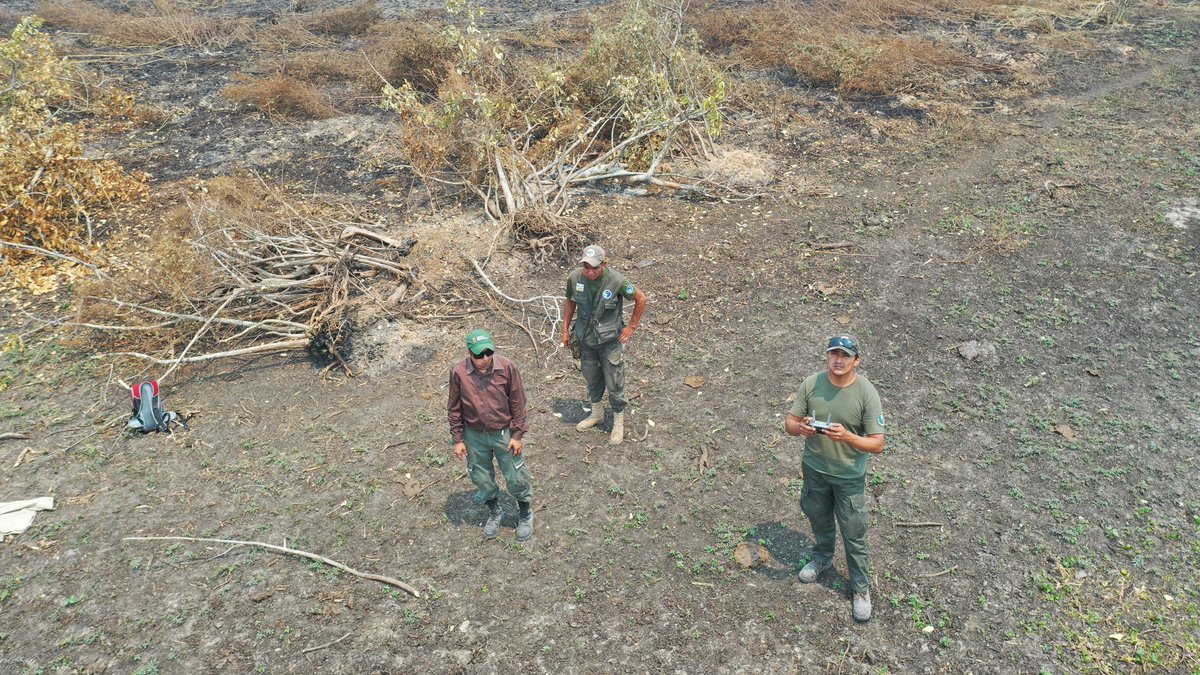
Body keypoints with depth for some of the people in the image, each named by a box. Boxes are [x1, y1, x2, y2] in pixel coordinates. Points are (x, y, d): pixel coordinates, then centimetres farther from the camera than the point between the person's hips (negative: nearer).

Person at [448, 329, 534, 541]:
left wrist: (517, 435, -7)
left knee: (516, 477, 11)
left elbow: (517, 403, -9)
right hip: (475, 436, 1)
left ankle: (525, 513, 38)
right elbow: (454, 408, -4)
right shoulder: (458, 372, -17)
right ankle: (494, 512, 45)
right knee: (482, 478, 18)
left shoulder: (507, 367, -20)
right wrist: (458, 439, -1)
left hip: (504, 433, -1)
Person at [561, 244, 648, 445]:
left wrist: (631, 327, -6)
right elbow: (570, 302, 4)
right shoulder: (574, 277, -16)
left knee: (614, 384, 6)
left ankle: (618, 422, 27)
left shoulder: (617, 281, -26)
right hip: (585, 338, 4)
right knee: (592, 378, 22)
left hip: (610, 340, -4)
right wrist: (566, 329, 6)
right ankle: (596, 413, 45)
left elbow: (641, 299, -10)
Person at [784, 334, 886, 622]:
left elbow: (877, 444, -20)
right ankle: (822, 557, 55)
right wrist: (801, 427, -31)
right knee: (819, 519, 26)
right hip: (814, 469, 3)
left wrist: (846, 436, -38)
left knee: (854, 536, 11)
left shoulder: (867, 393, -22)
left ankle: (861, 588, 32)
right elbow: (790, 422, -7)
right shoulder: (811, 384, -14)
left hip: (850, 477, -3)